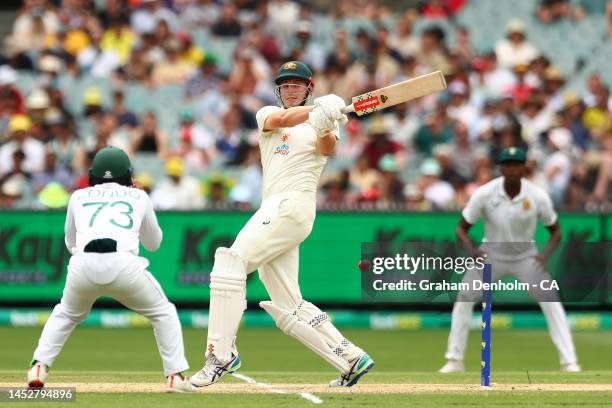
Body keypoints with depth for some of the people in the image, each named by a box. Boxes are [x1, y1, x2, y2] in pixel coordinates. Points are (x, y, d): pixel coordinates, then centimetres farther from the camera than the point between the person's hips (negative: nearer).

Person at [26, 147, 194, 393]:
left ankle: (39, 368, 12)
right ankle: (176, 376, 9)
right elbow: (153, 243, 36)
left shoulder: (79, 196, 26)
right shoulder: (138, 197, 24)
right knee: (163, 313, 20)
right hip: (124, 263, -2)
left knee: (66, 315, 29)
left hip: (82, 265, 2)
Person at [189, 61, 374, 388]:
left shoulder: (320, 124, 9)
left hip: (294, 203, -6)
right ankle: (351, 360, 8)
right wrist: (316, 109, -21)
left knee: (232, 260, -23)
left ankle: (221, 352, -27)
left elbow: (326, 147, -14)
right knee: (287, 309, 4)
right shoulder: (267, 114, 20)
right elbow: (279, 119, -4)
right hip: (274, 209, 7)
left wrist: (326, 127, -36)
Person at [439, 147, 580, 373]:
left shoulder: (538, 196, -19)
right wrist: (472, 250, -30)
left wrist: (545, 255, -25)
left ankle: (569, 361, -10)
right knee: (464, 299, -8)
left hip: (526, 257, -1)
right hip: (491, 255, 1)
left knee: (550, 301, -14)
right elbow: (461, 228, -10)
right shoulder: (484, 194, -20)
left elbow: (555, 231, -6)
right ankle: (455, 361, 2)